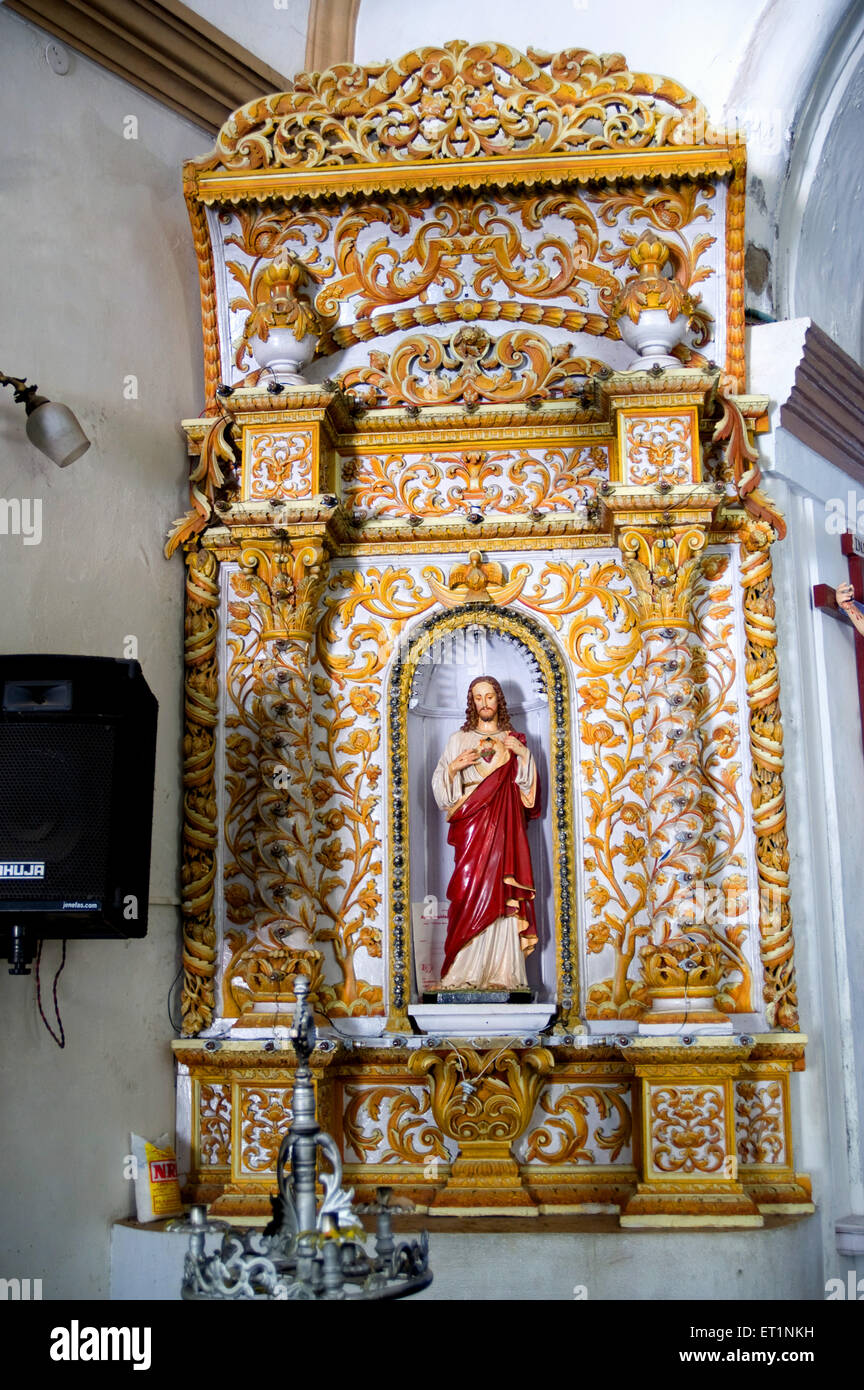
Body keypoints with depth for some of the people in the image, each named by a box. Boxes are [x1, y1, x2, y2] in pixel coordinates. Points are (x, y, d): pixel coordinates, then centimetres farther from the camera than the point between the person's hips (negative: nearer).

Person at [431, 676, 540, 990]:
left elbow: (528, 785, 10)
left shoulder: (512, 740, 15)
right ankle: (464, 972, -10)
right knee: (470, 892, -10)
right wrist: (454, 766, -9)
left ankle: (502, 972, -5)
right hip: (471, 823, -1)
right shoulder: (459, 739, 13)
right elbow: (440, 783, 9)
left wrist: (523, 755, -4)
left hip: (504, 824, 1)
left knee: (502, 895, -6)